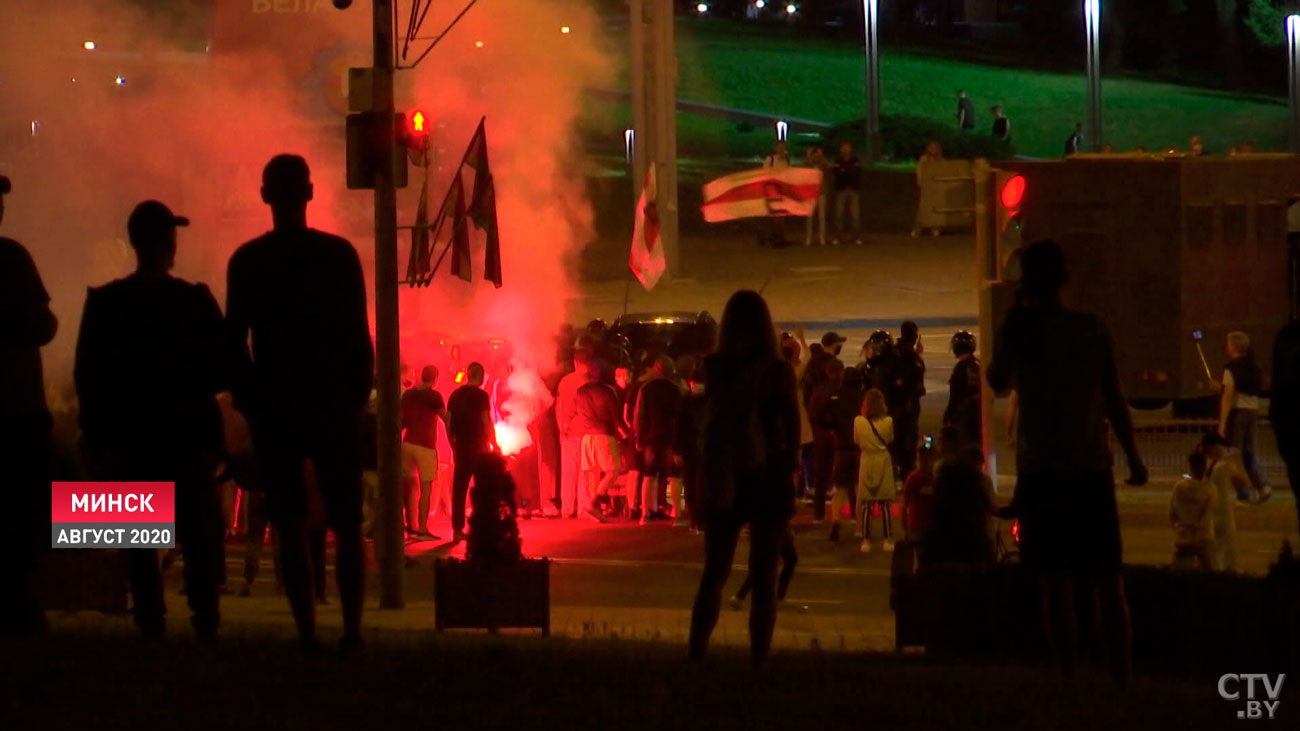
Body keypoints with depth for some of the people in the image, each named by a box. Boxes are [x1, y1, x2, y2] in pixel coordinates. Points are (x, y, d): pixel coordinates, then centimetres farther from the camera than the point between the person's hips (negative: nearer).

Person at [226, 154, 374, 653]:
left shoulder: (246, 261, -1)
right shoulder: (338, 253, -3)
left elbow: (234, 337, -1)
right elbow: (359, 333, -3)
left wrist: (247, 396, 8)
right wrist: (359, 392, 5)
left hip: (273, 406, 0)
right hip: (333, 403, 0)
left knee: (291, 526, 4)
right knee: (346, 525, 5)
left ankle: (307, 632, -2)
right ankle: (352, 630, -5)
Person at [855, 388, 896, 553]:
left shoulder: (859, 421, -11)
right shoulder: (888, 421, -11)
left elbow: (856, 441, 2)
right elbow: (890, 440, 3)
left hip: (866, 461, 0)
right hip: (883, 460, 0)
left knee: (866, 504, 5)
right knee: (885, 504, 6)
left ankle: (866, 540, 5)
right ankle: (887, 540, 7)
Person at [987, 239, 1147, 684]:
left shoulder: (1019, 329, -4)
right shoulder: (1092, 330, -2)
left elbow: (999, 383, 14)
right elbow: (1114, 400, 1)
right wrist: (1133, 458, 12)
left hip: (1039, 472, 0)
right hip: (1090, 469, 0)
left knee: (1055, 583, 3)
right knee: (1107, 584, 5)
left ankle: (1070, 677, -1)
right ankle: (1122, 677, 0)